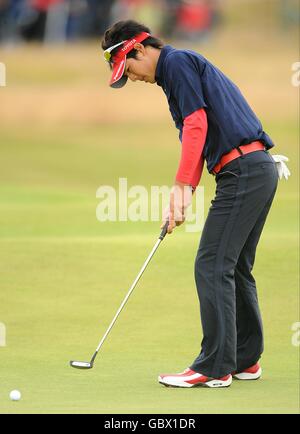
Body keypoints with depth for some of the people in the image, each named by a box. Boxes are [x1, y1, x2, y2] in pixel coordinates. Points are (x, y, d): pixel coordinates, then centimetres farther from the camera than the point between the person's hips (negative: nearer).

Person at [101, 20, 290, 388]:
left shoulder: (177, 62, -5)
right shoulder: (184, 68, 25)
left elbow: (197, 125, -15)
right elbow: (196, 140, 25)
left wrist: (181, 188, -14)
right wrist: (181, 201, 18)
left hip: (243, 170, -10)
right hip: (260, 169, 10)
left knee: (212, 265, -10)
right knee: (235, 268, 14)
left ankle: (215, 367, -11)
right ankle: (246, 360, 18)